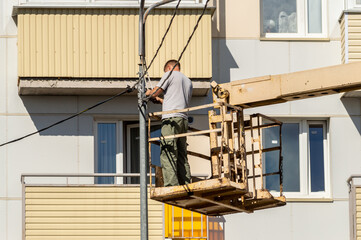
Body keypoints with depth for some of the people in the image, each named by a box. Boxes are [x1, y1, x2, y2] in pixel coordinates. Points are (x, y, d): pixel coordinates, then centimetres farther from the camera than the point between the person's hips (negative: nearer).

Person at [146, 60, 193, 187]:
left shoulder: (170, 74, 6)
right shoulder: (188, 81, 26)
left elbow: (155, 92, 3)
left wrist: (148, 93, 26)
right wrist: (161, 100, 38)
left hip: (171, 119, -7)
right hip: (184, 119, 7)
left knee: (167, 154, -13)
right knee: (182, 156, 8)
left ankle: (171, 185, -24)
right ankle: (186, 185, 1)